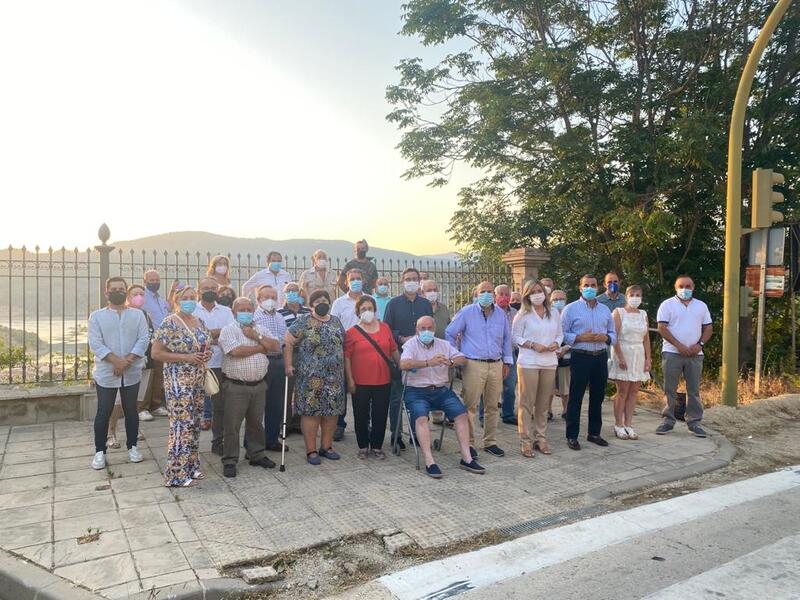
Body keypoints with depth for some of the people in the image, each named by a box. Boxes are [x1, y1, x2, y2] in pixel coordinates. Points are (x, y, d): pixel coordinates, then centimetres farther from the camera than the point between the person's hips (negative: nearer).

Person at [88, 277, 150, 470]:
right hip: (106, 373, -1)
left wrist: (127, 361, -16)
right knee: (103, 413, 5)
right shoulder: (97, 316, 1)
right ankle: (100, 451, 17)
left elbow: (143, 339, -4)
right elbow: (95, 343, -9)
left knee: (131, 411, 11)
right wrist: (116, 361, -20)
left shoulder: (137, 314, 5)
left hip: (132, 373, 1)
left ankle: (132, 446, 24)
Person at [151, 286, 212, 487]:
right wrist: (186, 358, -20)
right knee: (182, 425, -6)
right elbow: (156, 353, -14)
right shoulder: (169, 323, -11)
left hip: (198, 380, 7)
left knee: (194, 424, 13)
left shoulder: (199, 322, 10)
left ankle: (191, 466, 25)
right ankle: (176, 474, 4)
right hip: (179, 381, -7)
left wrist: (207, 354, -2)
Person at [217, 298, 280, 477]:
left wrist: (256, 337, -10)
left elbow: (276, 346, 1)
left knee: (256, 423, 16)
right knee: (232, 425, 2)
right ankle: (229, 461, 13)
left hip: (258, 385, 5)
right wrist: (261, 348, -8)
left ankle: (257, 455, 29)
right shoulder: (228, 330, -5)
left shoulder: (260, 330, 12)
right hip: (236, 386, -5)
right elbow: (236, 351, -21)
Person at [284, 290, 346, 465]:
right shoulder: (303, 322, -3)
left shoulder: (336, 322, 12)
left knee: (333, 410, 7)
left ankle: (326, 446, 22)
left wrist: (343, 369, 15)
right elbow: (288, 342, -5)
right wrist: (288, 365, -12)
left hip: (334, 377, 5)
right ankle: (311, 450, 8)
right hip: (311, 378, -5)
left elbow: (342, 346, 19)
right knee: (311, 411, -2)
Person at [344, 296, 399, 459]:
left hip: (383, 381, 2)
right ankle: (363, 446, 24)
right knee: (361, 415, 9)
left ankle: (377, 446, 23)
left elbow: (394, 351, 12)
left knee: (380, 415, 8)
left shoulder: (385, 328, 6)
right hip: (361, 383, -2)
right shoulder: (352, 332, -3)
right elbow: (346, 357, -4)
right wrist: (350, 380, -7)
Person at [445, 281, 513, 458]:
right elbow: (450, 334, 4)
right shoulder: (466, 312, -1)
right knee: (470, 406, -4)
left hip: (496, 365, 4)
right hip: (473, 365, -4)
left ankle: (490, 442, 22)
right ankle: (469, 443, 5)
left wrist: (507, 362, 19)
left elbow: (507, 339, 22)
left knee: (492, 406, 10)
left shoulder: (501, 314, 12)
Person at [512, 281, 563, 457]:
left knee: (544, 403, 10)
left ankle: (540, 437, 22)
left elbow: (560, 334, 16)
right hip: (528, 363, -4)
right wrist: (533, 345, -15)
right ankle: (526, 441, 5)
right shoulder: (523, 315, -2)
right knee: (527, 403, -2)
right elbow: (516, 336, -2)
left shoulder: (554, 313, 10)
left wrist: (556, 343, -6)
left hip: (549, 363, 4)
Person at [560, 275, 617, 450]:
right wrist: (580, 338, -19)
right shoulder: (571, 309, -2)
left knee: (597, 397, 13)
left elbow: (613, 334, 14)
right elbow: (562, 334, -7)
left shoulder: (605, 310, 13)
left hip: (601, 357, 5)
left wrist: (605, 338, -7)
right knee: (575, 398, 0)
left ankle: (594, 433, 26)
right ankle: (572, 436, 8)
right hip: (580, 357, -5)